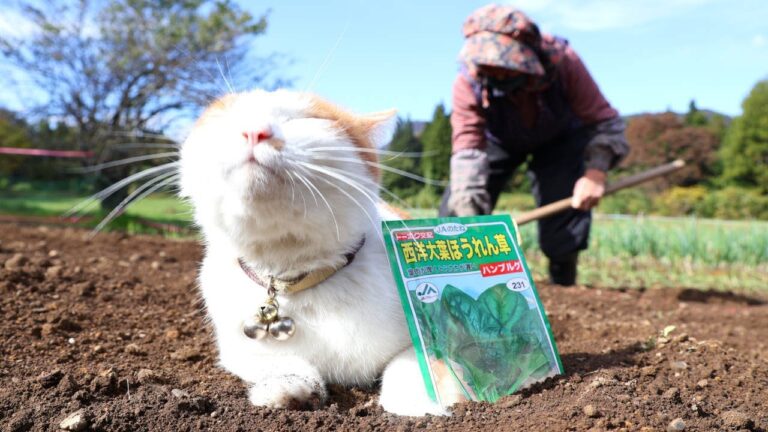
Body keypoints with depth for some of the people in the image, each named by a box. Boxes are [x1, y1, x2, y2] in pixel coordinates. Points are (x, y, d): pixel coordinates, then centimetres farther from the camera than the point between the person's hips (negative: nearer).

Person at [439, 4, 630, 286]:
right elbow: (467, 150, -41)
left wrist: (596, 171, -45)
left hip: (560, 138, 0)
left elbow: (604, 120, -27)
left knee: (564, 230, -16)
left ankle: (563, 285, 10)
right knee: (454, 214, -11)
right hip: (499, 141, 1)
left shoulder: (562, 62, -36)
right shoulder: (468, 83, -36)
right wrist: (467, 216, -54)